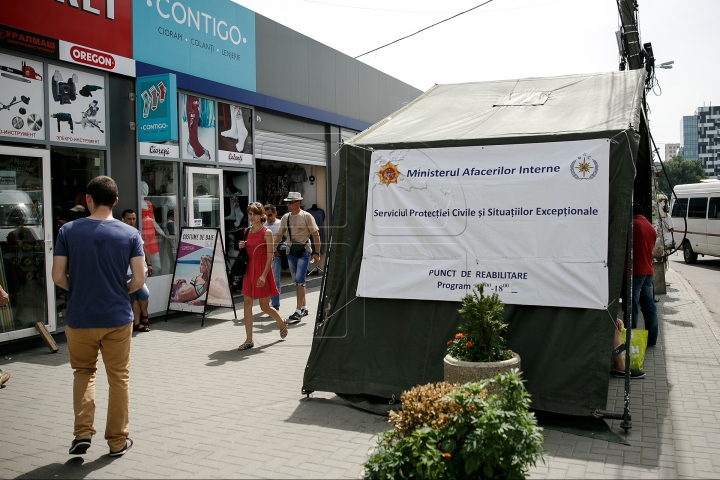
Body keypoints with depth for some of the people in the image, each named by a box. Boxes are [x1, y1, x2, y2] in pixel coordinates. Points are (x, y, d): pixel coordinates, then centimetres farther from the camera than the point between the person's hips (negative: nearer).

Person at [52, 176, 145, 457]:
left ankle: (82, 433, 14)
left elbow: (58, 277, -5)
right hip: (117, 317, 0)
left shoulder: (68, 231, -5)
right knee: (118, 378, 13)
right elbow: (138, 280, -8)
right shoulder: (130, 234, -6)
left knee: (83, 372, 22)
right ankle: (118, 441, 21)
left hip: (79, 318, 1)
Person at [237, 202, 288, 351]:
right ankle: (249, 340, 6)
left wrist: (263, 275, -21)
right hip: (249, 270, 6)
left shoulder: (267, 232, -9)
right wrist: (241, 247, -3)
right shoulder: (247, 231, 9)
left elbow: (270, 256, -13)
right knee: (247, 304, 1)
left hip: (262, 271, -6)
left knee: (265, 306, 4)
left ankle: (282, 324, 33)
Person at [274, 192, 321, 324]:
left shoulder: (306, 216, -5)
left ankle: (298, 312, -13)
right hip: (290, 252, 6)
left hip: (304, 252, -6)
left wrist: (316, 253, -9)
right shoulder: (285, 217, 9)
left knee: (300, 281, -13)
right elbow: (279, 235, 14)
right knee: (296, 282, 11)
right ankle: (304, 308, 24)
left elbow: (316, 235, -5)